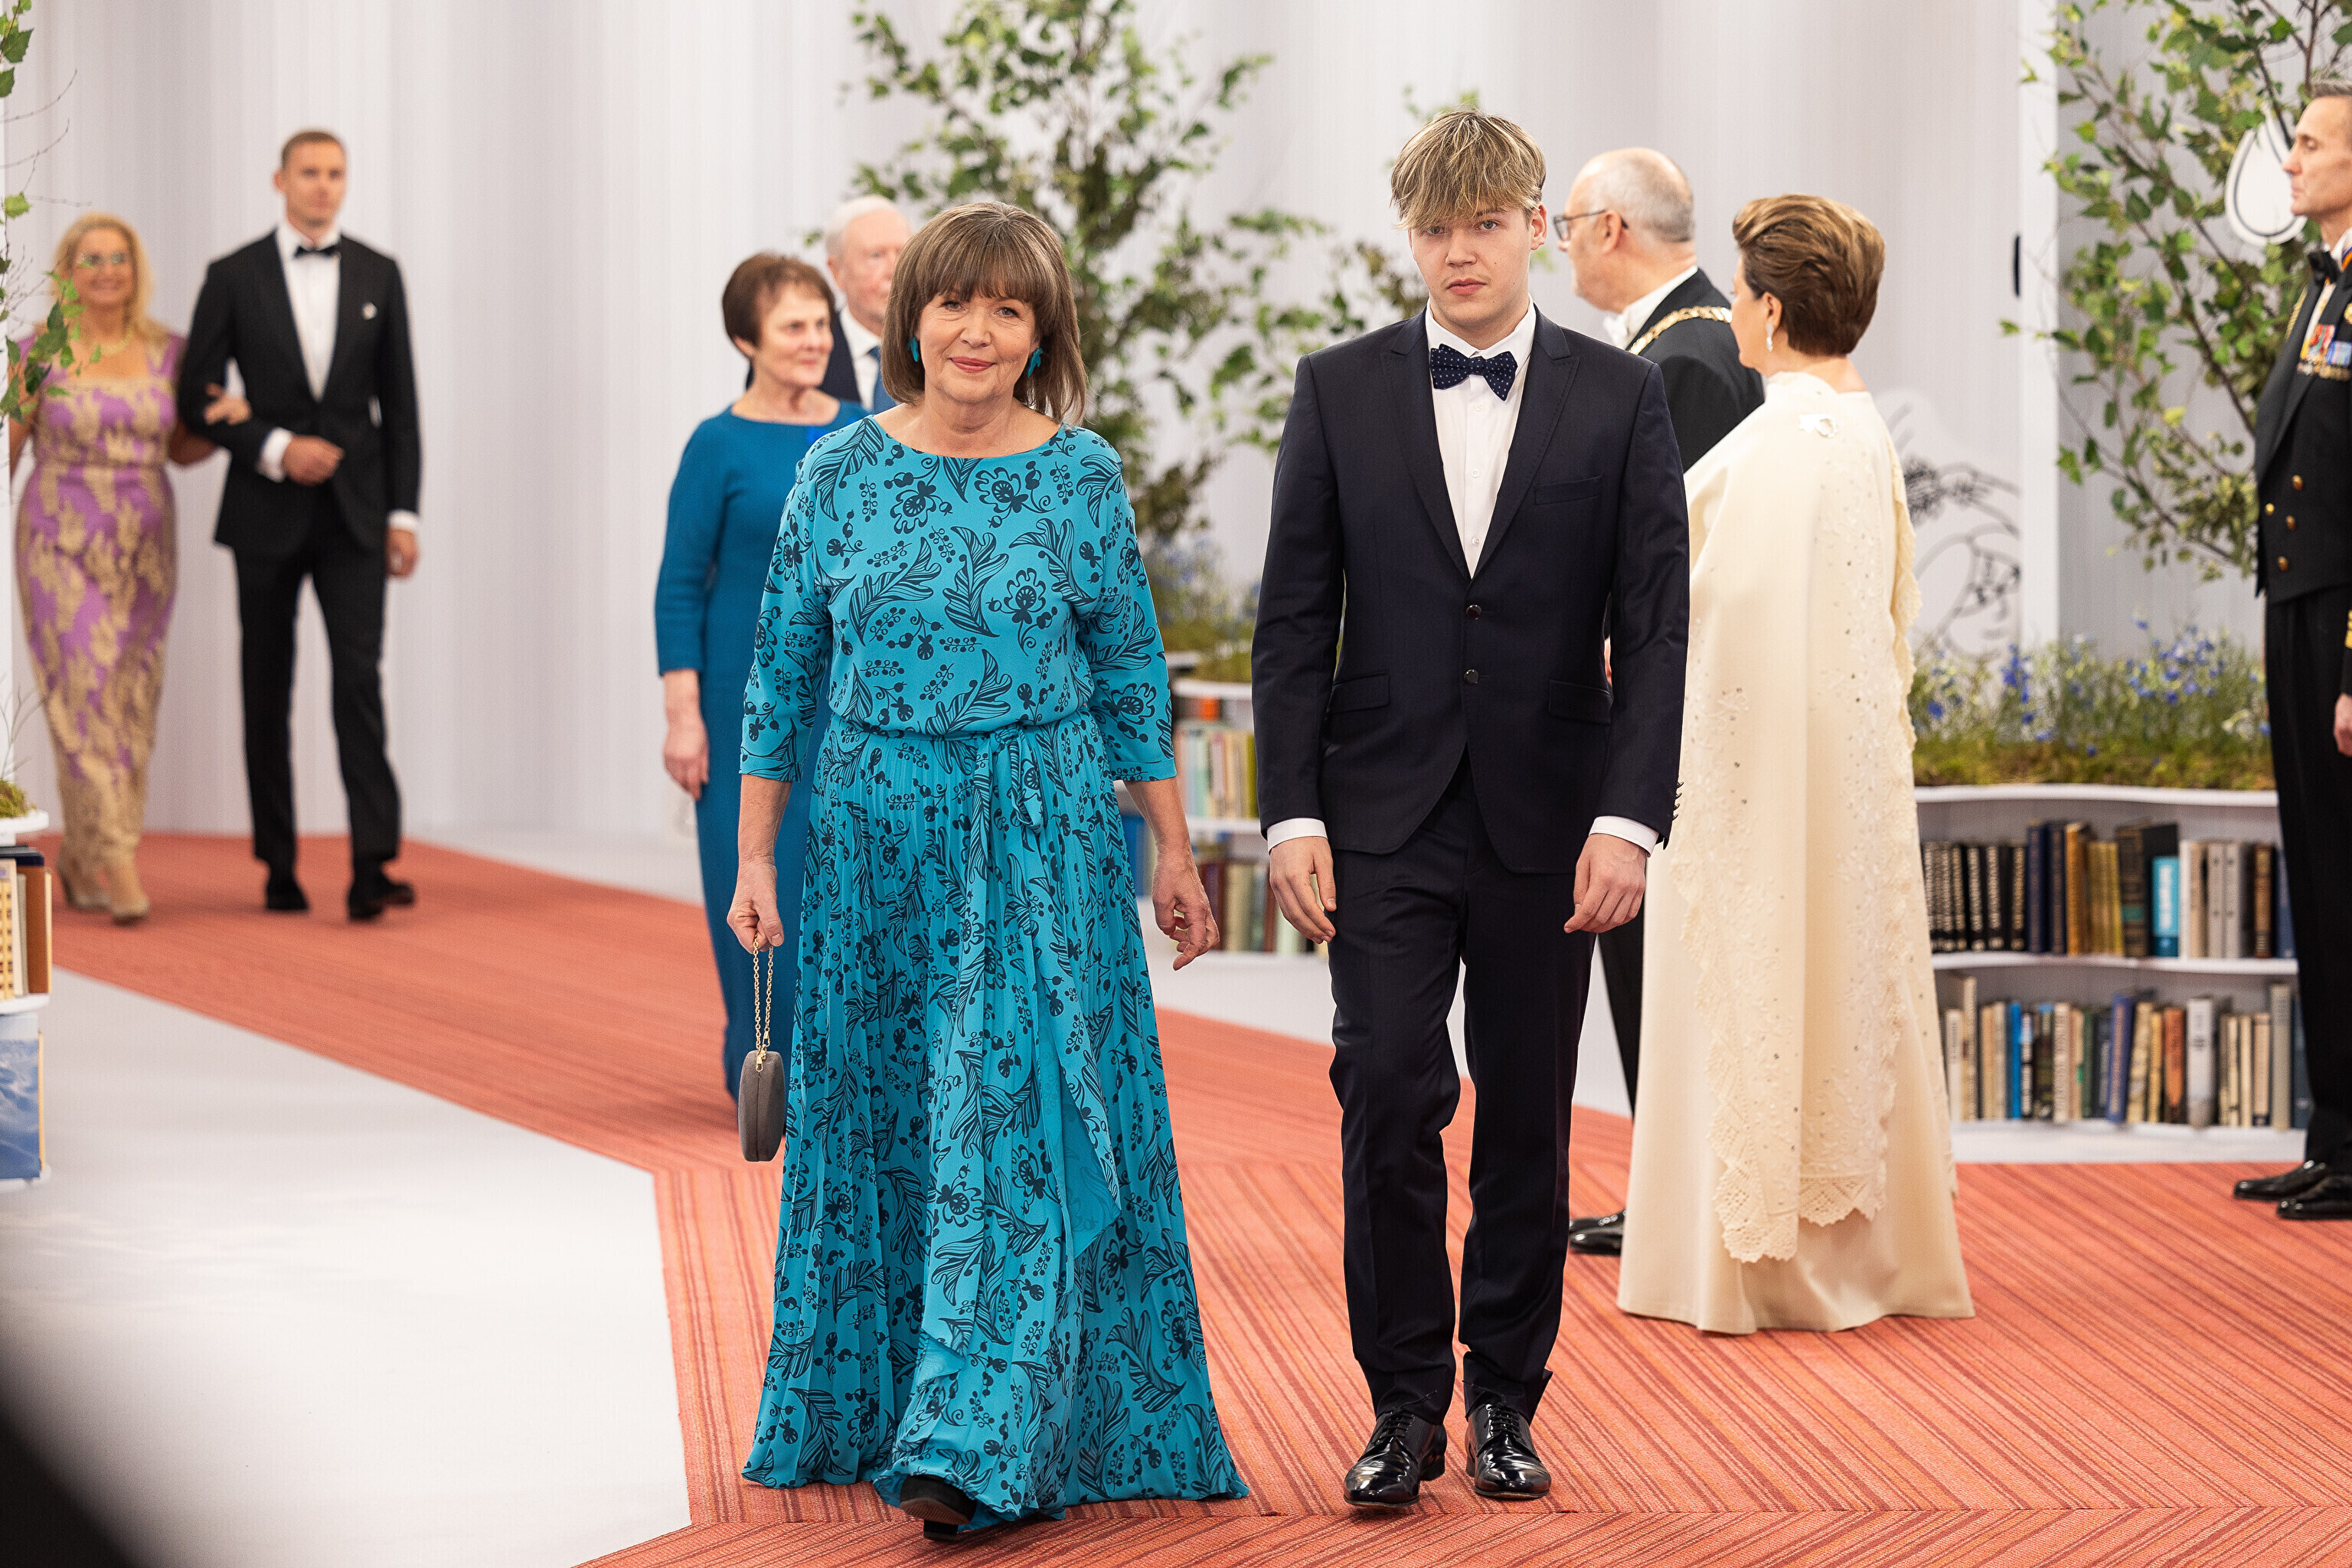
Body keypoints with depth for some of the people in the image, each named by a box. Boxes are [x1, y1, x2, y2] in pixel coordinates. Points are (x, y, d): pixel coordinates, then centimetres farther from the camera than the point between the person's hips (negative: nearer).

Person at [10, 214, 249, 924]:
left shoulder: (168, 351, 3)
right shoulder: (38, 354, -5)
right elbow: (4, 454, 0)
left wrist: (228, 419, -8)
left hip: (144, 547, 4)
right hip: (62, 547, -4)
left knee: (130, 709, 5)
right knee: (85, 701, -13)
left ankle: (80, 858, 22)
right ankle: (119, 868, -14)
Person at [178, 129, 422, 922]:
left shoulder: (378, 275, 6)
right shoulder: (233, 278, 1)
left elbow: (399, 402, 7)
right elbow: (196, 397, 1)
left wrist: (403, 513, 1)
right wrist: (275, 449, -13)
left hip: (354, 511, 0)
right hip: (267, 514, 0)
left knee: (361, 678, -12)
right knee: (268, 687, 6)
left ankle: (371, 866, -17)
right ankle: (279, 865, 15)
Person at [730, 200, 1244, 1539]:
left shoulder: (1083, 477, -1)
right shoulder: (842, 474, 2)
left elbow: (1132, 676, 5)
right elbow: (784, 675, 6)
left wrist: (1175, 855, 6)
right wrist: (755, 856, 4)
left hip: (1043, 839, -2)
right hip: (875, 837, 2)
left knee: (1016, 1118, -8)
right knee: (879, 1122, 10)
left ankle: (980, 1440, -9)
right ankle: (873, 1409, 25)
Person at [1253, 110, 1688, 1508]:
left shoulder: (1620, 397, 2)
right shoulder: (1342, 391, 4)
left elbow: (1656, 622, -1)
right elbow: (1295, 619, 4)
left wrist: (1631, 816, -11)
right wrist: (1292, 813, -5)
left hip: (1545, 820, 0)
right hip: (1385, 814, 0)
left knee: (1529, 1121, 6)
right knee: (1388, 1092, -11)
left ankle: (1506, 1401, 19)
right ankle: (1406, 1404, 1)